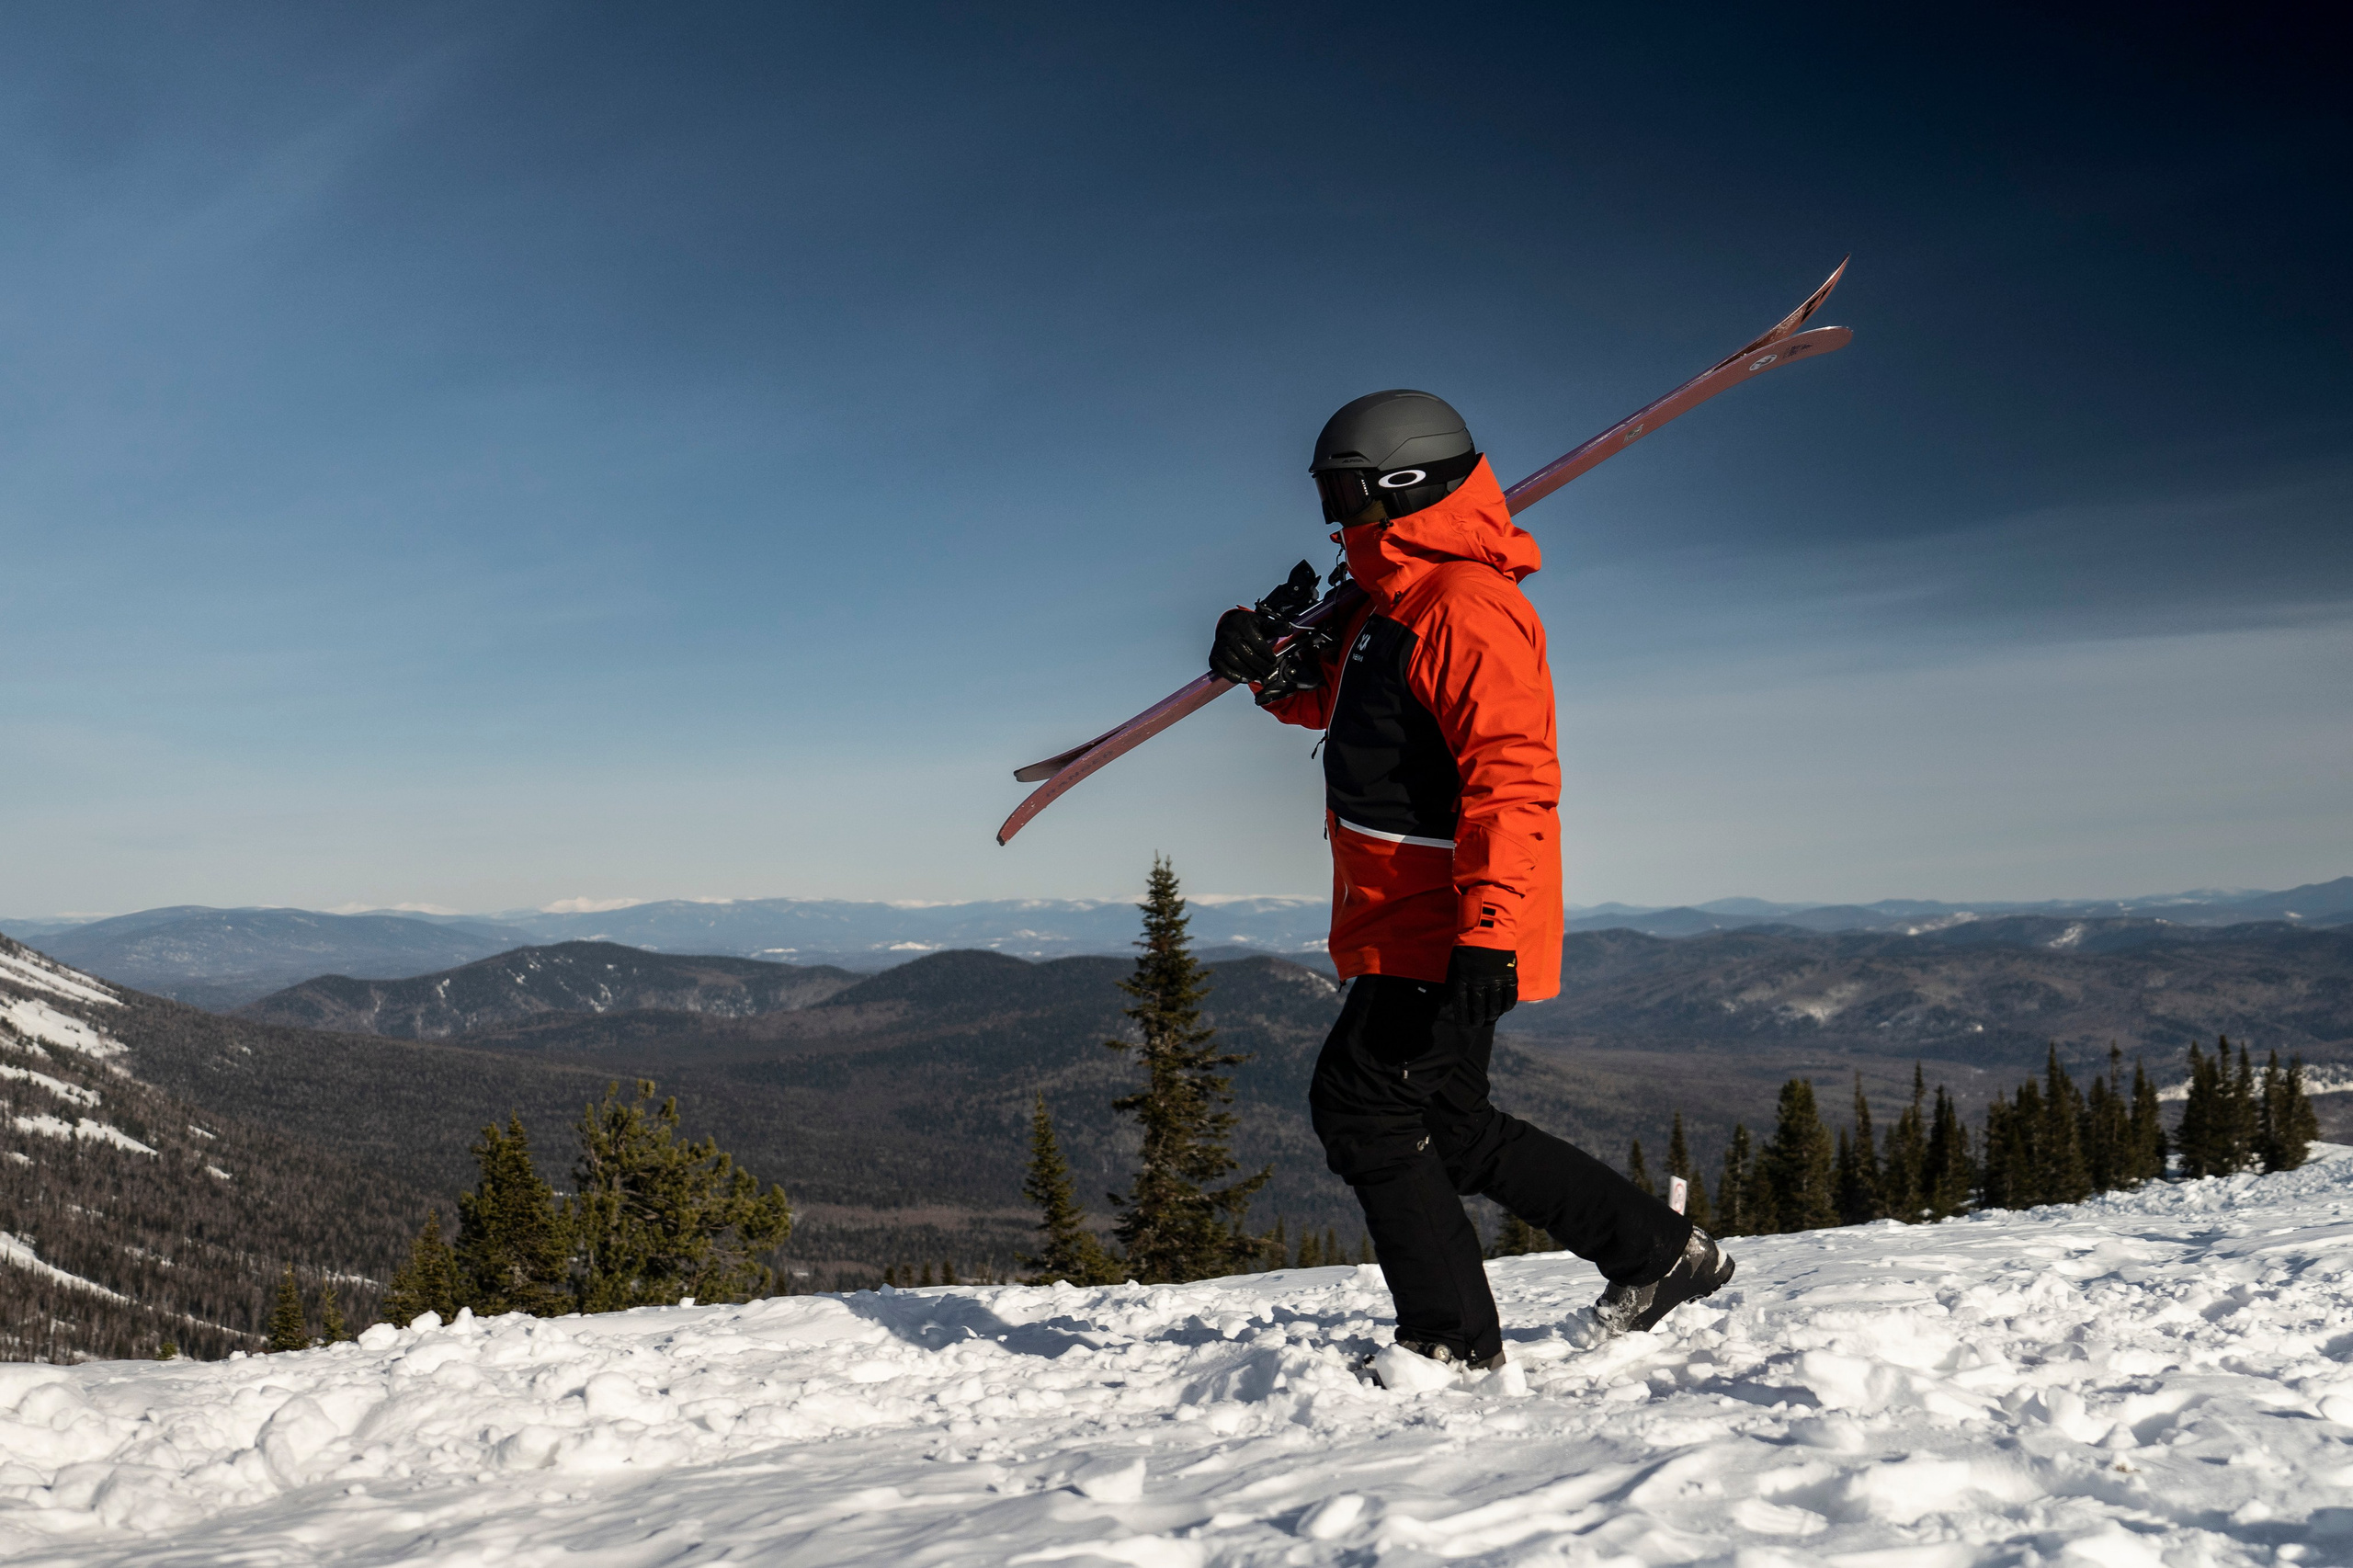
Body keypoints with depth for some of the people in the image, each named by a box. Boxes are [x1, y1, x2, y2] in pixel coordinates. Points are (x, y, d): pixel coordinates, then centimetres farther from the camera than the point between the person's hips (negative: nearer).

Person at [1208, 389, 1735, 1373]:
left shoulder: (1466, 609, -19)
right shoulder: (1393, 599, 13)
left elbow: (1514, 777, -27)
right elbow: (1334, 700, 30)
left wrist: (1487, 933, -33)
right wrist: (1266, 664, 7)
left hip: (1445, 933, -11)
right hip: (1411, 924, 11)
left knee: (1362, 1105, -6)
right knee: (1447, 1127, 16)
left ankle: (1454, 1343, 4)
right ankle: (1658, 1252, 25)